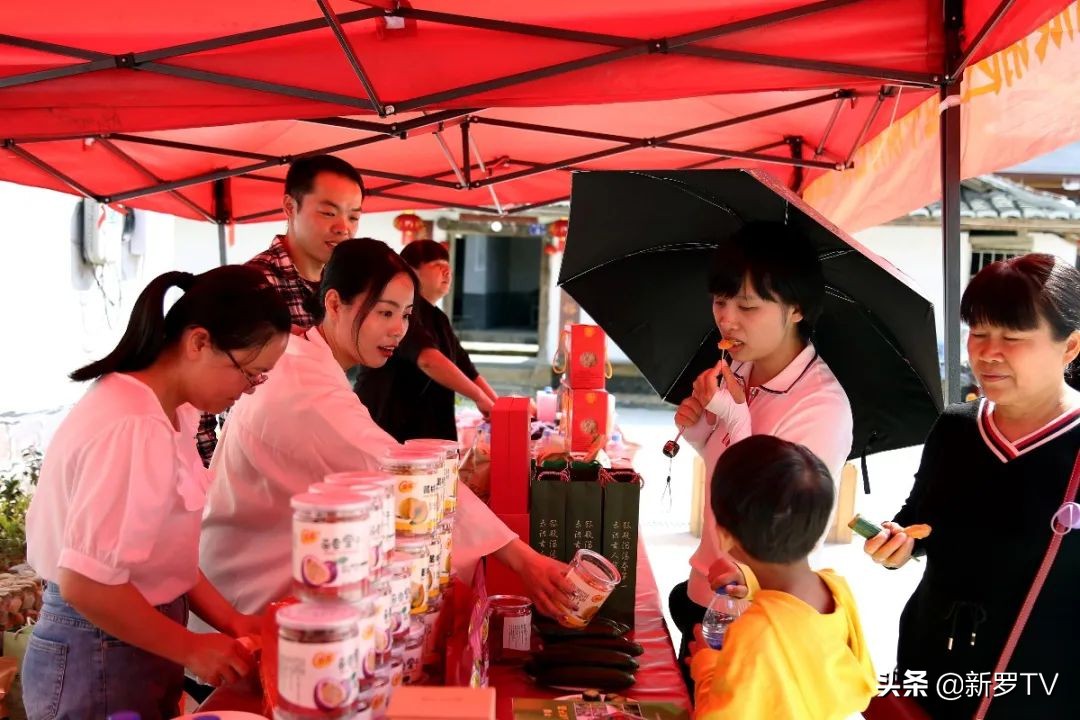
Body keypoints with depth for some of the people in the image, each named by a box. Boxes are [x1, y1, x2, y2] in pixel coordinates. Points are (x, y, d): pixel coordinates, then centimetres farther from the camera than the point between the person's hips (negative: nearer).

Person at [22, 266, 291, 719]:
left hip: (139, 647, 9)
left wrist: (226, 619, 1)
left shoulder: (171, 412, 3)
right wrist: (191, 649, -16)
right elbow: (86, 582, -27)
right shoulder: (133, 429, -26)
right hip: (97, 662, -9)